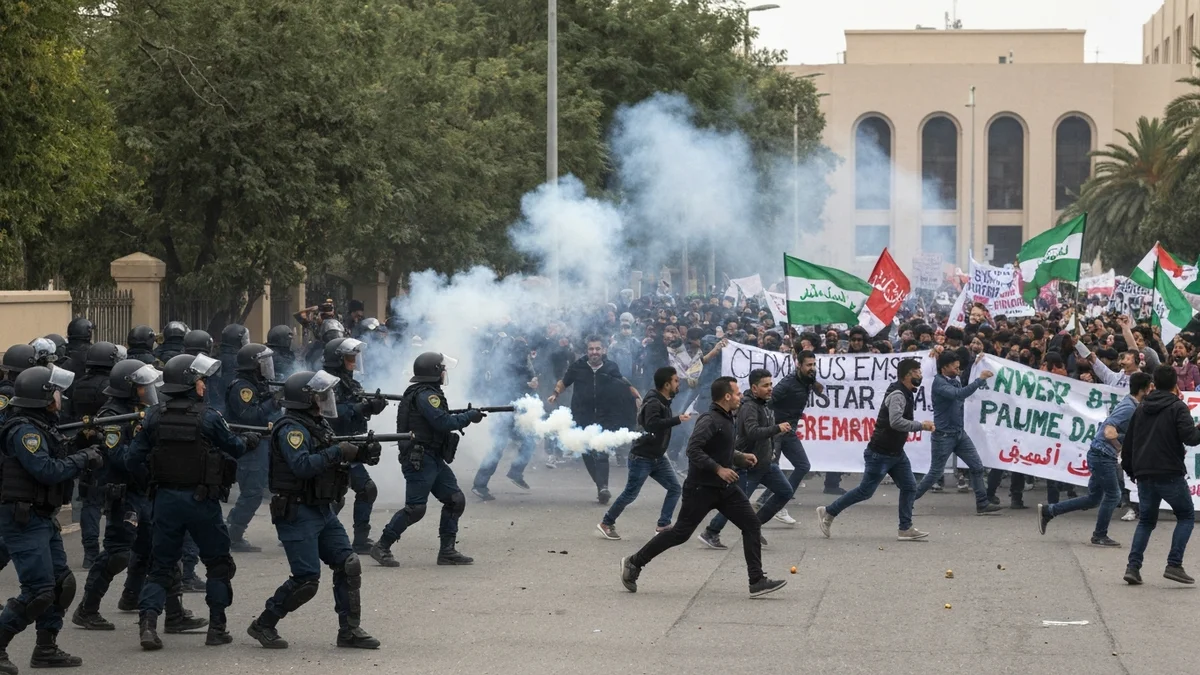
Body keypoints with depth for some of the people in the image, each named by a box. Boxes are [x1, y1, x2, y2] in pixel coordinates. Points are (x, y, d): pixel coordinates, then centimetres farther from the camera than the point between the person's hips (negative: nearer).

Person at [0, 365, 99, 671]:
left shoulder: (43, 427, 15)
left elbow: (55, 465, 17)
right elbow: (46, 470, -24)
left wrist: (86, 456, 4)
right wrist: (83, 459, -14)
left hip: (44, 519, 10)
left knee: (62, 584, 12)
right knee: (39, 591, -13)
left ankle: (47, 649, 19)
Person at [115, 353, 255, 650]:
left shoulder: (155, 417, -2)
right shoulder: (208, 417, -13)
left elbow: (133, 461, -1)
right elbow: (235, 448, 3)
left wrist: (113, 454, 22)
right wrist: (248, 440, 25)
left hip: (166, 499, 3)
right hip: (202, 500, -3)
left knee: (161, 565, 11)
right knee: (218, 563, 14)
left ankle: (147, 622, -7)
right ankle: (217, 628, 12)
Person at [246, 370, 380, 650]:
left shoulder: (319, 425, 14)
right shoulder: (291, 429, -16)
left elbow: (327, 461, 19)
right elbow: (302, 465, -29)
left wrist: (358, 450, 1)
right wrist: (337, 452, -26)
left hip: (323, 511, 9)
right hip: (297, 513, -9)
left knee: (348, 564, 2)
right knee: (306, 580, -11)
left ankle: (349, 630, 8)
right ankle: (263, 626, 5)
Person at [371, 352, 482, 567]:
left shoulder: (428, 393, 17)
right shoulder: (425, 395, -15)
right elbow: (443, 422, -22)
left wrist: (465, 416, 8)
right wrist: (469, 417, -10)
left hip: (435, 459, 11)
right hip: (419, 460, -11)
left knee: (455, 500, 7)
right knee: (415, 509, -10)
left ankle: (447, 550, 9)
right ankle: (382, 547, 0)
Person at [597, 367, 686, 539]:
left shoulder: (663, 401, 7)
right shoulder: (653, 402, -22)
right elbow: (652, 424, -41)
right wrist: (677, 420, -43)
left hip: (658, 457, 9)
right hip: (642, 457, -9)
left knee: (675, 488, 0)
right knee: (630, 494, -1)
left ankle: (663, 525, 4)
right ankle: (607, 523, 15)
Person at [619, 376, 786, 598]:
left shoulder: (726, 419, 11)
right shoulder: (709, 421, -18)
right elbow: (693, 450, -28)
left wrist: (741, 458, 12)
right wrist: (718, 469, -28)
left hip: (725, 488, 9)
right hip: (701, 488, -9)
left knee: (751, 524, -2)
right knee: (680, 533, -1)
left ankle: (757, 581, -2)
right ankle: (634, 563, 15)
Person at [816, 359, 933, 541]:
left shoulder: (905, 393, 9)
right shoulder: (897, 395, -21)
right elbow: (896, 422, -35)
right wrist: (921, 425, -28)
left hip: (896, 452, 9)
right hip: (880, 453, -9)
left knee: (909, 487, 3)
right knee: (865, 491, -2)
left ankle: (905, 529, 5)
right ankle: (828, 512, 10)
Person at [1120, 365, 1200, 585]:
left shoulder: (1141, 409, 14)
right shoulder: (1177, 407, -6)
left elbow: (1128, 443, 17)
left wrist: (1130, 470, 26)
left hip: (1144, 476, 5)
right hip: (1170, 474, -5)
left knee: (1146, 520, 18)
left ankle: (1133, 566, 2)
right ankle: (1174, 565, -1)